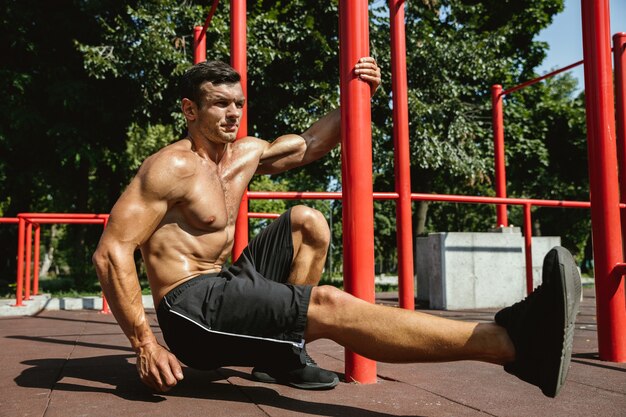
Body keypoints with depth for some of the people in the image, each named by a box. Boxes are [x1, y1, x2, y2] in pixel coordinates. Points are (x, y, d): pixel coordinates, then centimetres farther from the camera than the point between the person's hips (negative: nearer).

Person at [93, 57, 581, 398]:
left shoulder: (245, 154, 10)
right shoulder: (172, 167, -13)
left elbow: (309, 145, 23)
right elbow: (111, 252, -19)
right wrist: (146, 344, -23)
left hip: (224, 287, 9)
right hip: (191, 308, -9)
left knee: (307, 222, 9)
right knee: (328, 305, -27)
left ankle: (281, 353, -2)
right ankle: (514, 341, -36)